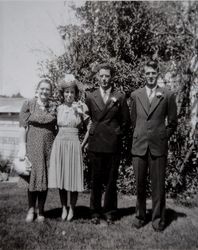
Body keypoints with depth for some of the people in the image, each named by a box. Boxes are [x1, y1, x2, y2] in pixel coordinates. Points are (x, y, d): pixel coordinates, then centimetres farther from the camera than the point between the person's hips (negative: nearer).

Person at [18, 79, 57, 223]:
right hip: (32, 145, -1)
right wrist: (22, 147, -8)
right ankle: (31, 209, 21)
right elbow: (23, 126, -3)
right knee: (32, 176, 4)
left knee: (45, 178, 6)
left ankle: (41, 210, 21)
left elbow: (57, 128, 7)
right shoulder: (28, 104, 0)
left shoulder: (54, 107, 5)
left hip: (48, 147, 1)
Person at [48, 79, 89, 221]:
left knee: (73, 177, 1)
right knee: (60, 177, 6)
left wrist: (82, 145, -2)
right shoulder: (59, 108, 8)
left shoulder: (81, 107, -3)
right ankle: (64, 208, 20)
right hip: (59, 144, 3)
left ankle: (72, 209, 18)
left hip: (73, 144, -3)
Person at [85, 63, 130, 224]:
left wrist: (118, 133, 3)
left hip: (113, 145, -1)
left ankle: (110, 212, 19)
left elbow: (126, 121, 10)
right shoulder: (90, 97, 9)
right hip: (95, 144, 1)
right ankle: (95, 212, 18)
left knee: (111, 181, 5)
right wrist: (90, 134, 8)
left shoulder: (120, 97, 6)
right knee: (95, 180, 5)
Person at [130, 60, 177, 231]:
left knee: (158, 184, 4)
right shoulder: (136, 95, 8)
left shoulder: (168, 95, 2)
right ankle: (140, 216, 22)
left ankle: (158, 218, 18)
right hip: (139, 146, 2)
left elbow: (172, 123, 8)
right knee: (139, 184, 8)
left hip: (158, 146, -2)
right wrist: (139, 136, 12)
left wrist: (163, 137, 4)